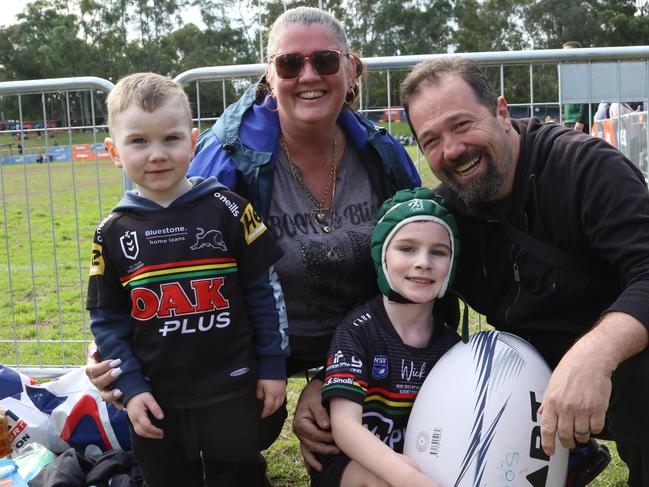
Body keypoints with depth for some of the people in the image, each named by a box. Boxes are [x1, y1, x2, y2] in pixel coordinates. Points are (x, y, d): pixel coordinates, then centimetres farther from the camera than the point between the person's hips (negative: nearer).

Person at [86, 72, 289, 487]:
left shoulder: (228, 210, -9)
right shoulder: (113, 233, -2)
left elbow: (265, 289, -3)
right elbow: (107, 318, 4)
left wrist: (273, 366, -2)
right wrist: (131, 387, -4)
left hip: (232, 393, -2)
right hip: (156, 402, 2)